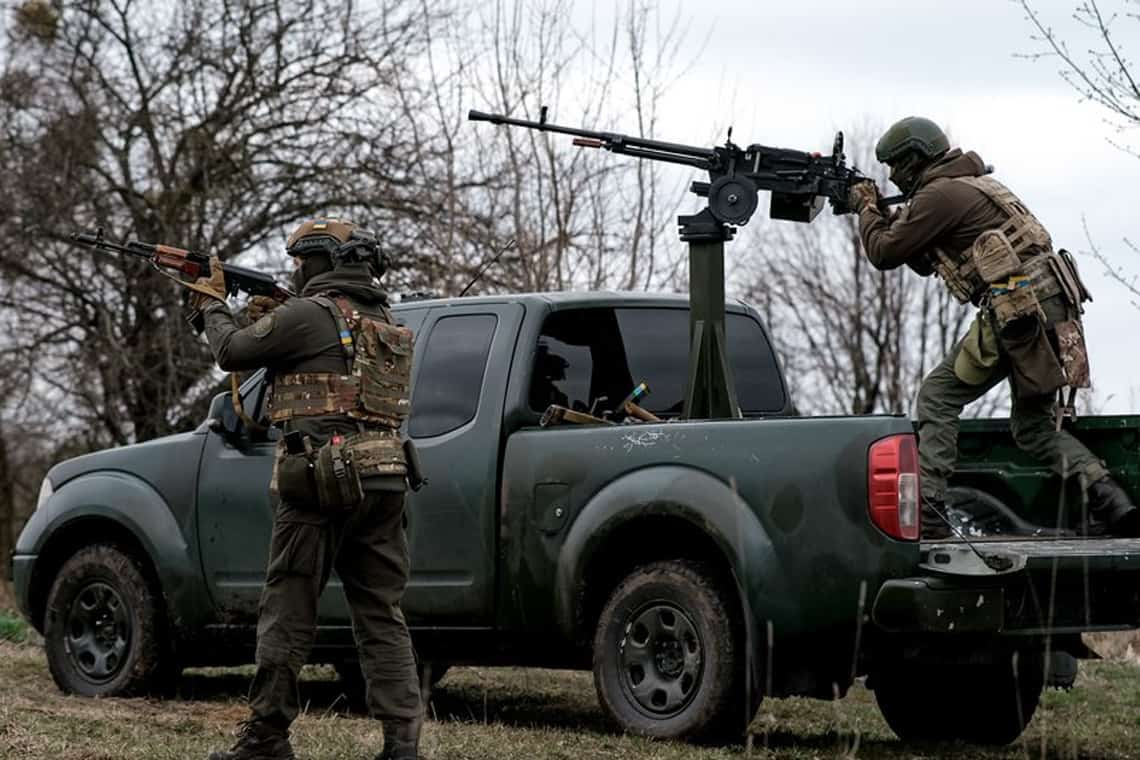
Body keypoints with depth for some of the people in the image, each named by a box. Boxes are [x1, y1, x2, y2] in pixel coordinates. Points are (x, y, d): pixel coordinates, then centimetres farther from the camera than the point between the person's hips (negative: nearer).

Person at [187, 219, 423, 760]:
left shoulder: (308, 315, -6)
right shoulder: (385, 323, 17)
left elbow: (232, 351, 1)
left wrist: (212, 305, 19)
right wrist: (271, 317, 24)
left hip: (319, 482, -6)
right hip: (382, 484, 6)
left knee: (287, 612, 2)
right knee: (381, 616, 6)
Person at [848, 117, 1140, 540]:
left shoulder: (938, 195, -5)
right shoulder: (967, 183, 26)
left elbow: (885, 253, -2)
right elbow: (925, 262, 35)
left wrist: (867, 209, 15)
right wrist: (886, 215, 27)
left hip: (1018, 309, -9)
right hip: (1052, 307, 9)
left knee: (937, 399, 0)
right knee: (1033, 425, 16)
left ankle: (927, 514, -7)